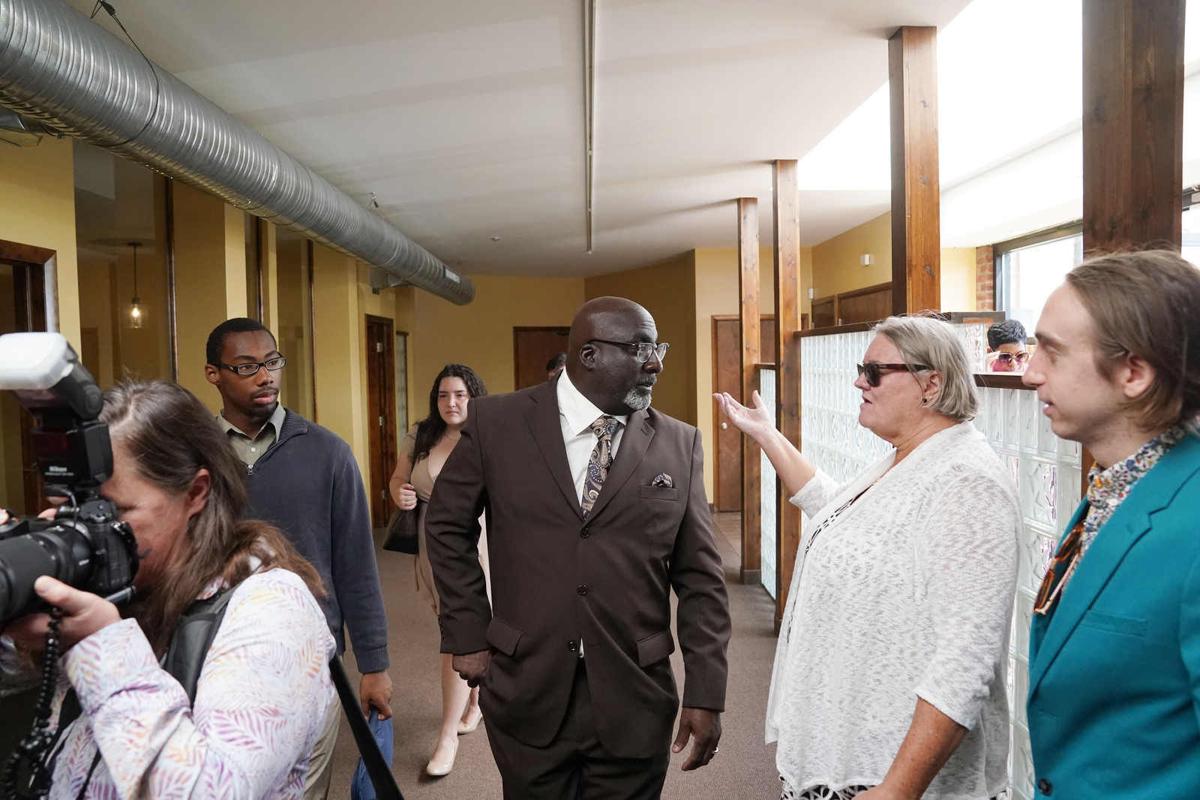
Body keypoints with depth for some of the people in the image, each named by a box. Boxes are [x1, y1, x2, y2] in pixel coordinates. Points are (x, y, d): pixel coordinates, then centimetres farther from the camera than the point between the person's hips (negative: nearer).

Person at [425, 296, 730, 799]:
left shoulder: (679, 445, -2)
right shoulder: (497, 423, -5)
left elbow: (700, 579, 0)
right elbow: (447, 525, 6)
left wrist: (705, 695, -3)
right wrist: (468, 634, 2)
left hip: (634, 702, 1)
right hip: (527, 695, 0)